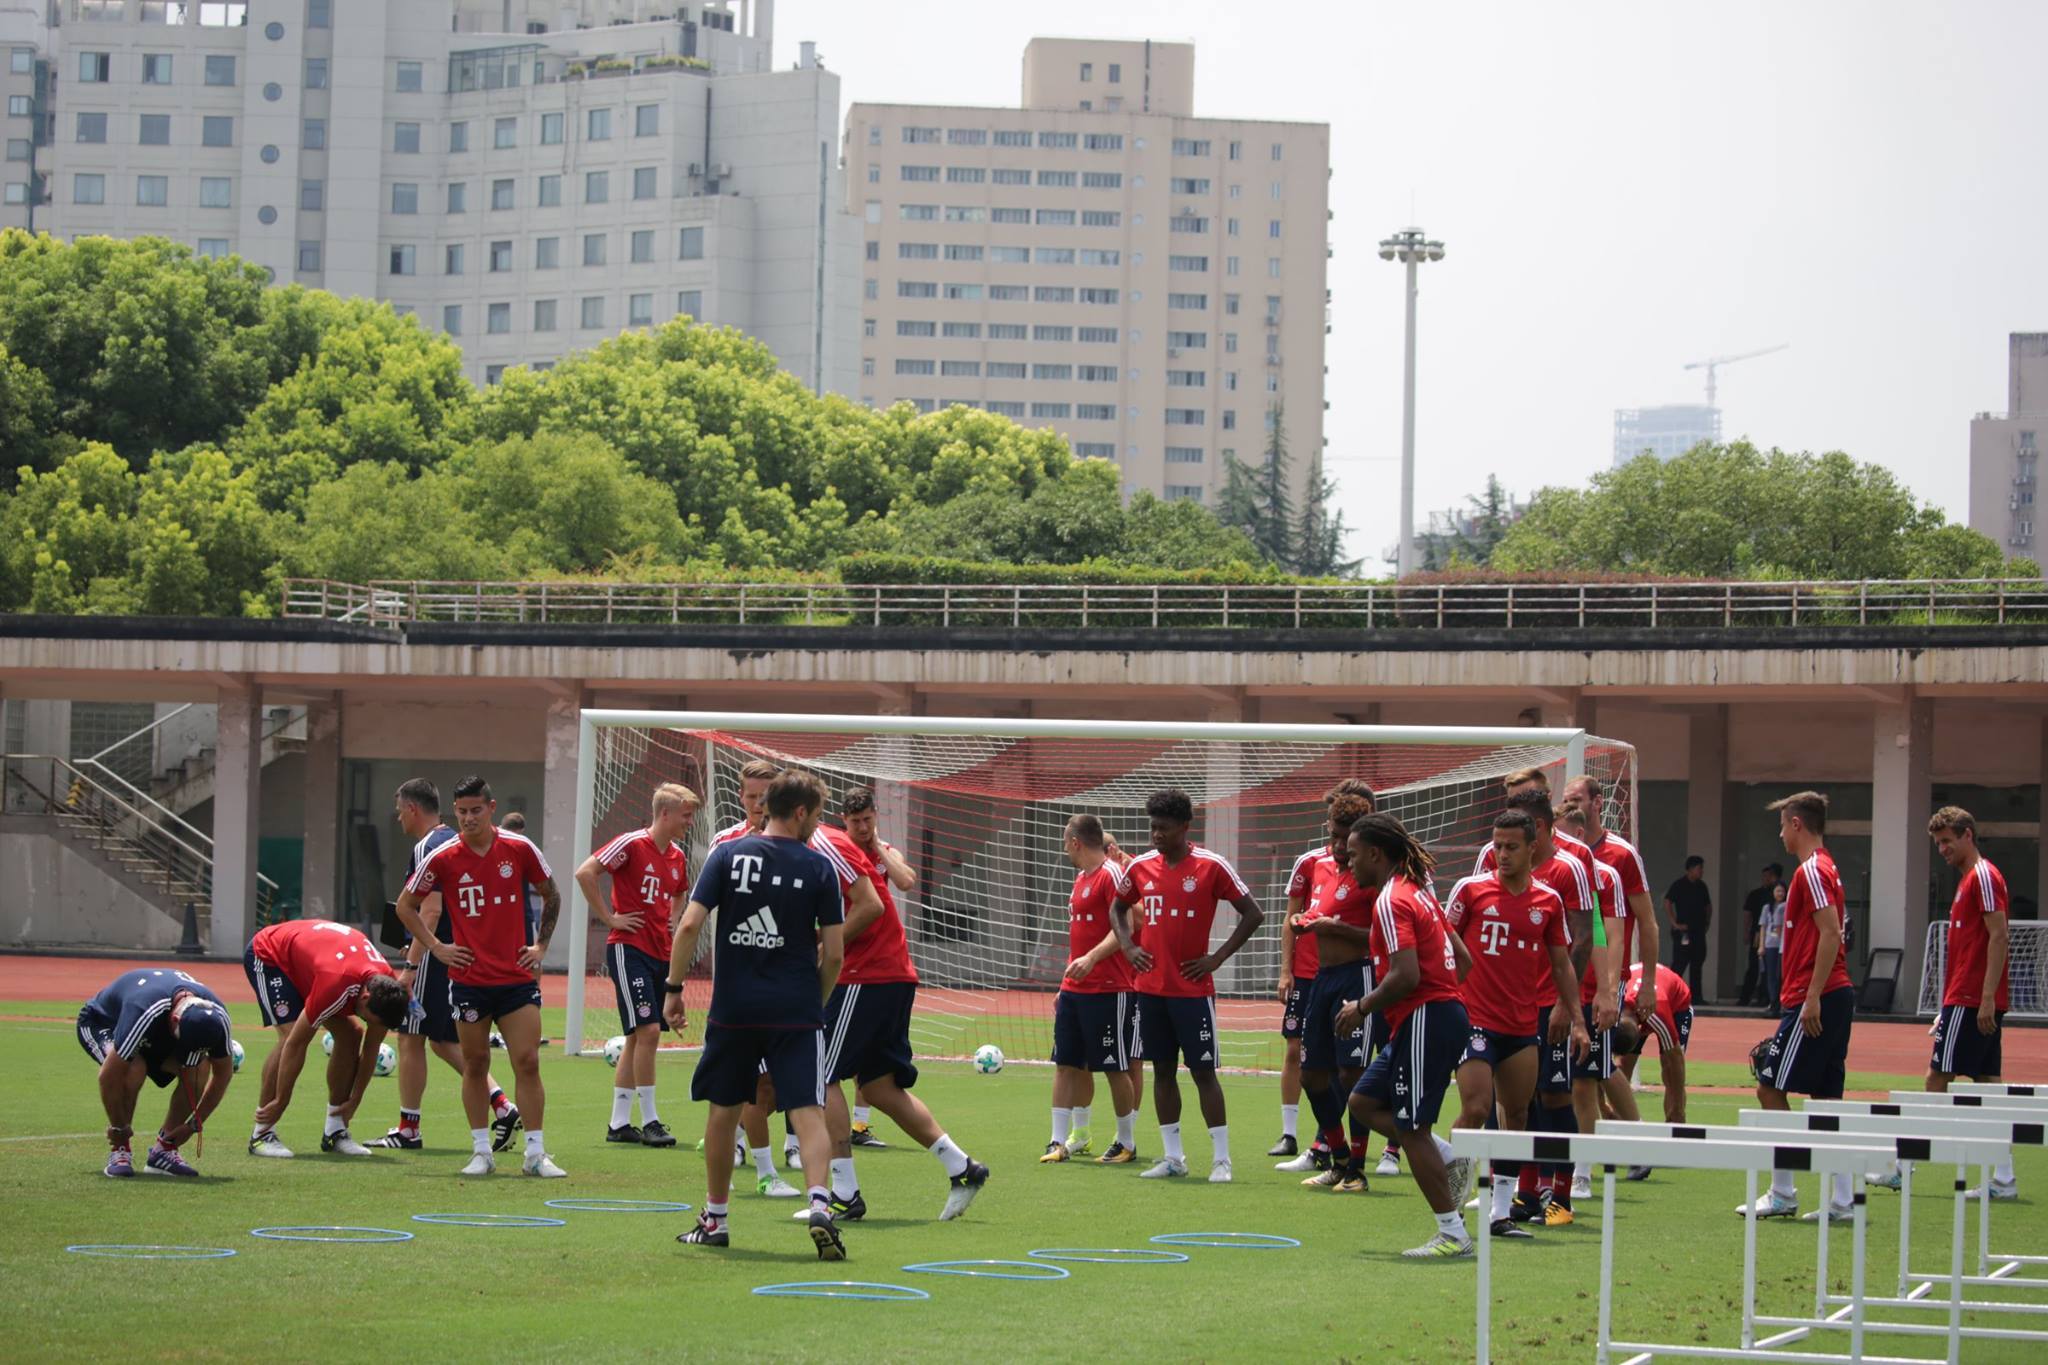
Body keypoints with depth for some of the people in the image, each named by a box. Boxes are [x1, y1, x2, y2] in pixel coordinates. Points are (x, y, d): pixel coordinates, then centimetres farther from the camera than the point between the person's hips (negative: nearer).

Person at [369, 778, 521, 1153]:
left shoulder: (426, 848, -13)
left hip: (436, 955, -9)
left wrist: (411, 965, -22)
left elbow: (431, 911, -21)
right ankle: (502, 1106, 4)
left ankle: (408, 1129, 4)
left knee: (410, 1038, 0)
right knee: (444, 1040, 15)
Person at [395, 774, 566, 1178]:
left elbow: (551, 895, 15)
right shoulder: (442, 859, -3)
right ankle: (481, 1152, 13)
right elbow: (406, 905, 9)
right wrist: (436, 947, 2)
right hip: (469, 980, 0)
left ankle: (536, 1154, 1)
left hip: (517, 976, 0)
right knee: (475, 1065, 5)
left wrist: (540, 945, 8)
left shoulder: (520, 849, -1)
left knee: (528, 1062, -4)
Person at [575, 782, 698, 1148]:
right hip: (629, 949, -8)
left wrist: (671, 920, 14)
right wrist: (609, 917, -14)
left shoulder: (679, 857, 12)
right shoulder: (632, 844, -10)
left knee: (639, 1038, 9)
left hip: (661, 952, 8)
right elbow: (585, 873, -16)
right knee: (647, 1030, -13)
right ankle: (649, 1121, -8)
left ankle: (619, 1123, 14)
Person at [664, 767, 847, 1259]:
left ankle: (715, 1219, 24)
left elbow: (690, 925, -7)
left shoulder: (727, 855, 1)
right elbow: (834, 952, -3)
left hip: (732, 1010, 2)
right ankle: (819, 1204, -25)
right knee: (807, 1112, -4)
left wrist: (674, 988, 1)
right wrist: (816, 1002, 13)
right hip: (796, 1011, -2)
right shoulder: (818, 866, -2)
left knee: (723, 1110, 15)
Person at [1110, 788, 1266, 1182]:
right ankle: (1173, 1157, 14)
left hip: (1193, 989, -5)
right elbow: (1118, 908, 23)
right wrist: (1128, 946, 7)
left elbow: (1253, 914, -6)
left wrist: (1217, 957, -9)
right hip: (1151, 987, 5)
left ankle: (1221, 1159, 1)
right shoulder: (1141, 866, 6)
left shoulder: (1211, 866, -8)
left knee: (1203, 1071, -4)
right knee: (1163, 1069, 8)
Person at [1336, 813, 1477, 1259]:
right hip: (1445, 1009, 10)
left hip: (1425, 1020, -10)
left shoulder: (1391, 901, -13)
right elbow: (1463, 960, 20)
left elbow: (1406, 975, -23)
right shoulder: (1417, 892, 17)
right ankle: (1451, 1160, 10)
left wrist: (1363, 1008, -10)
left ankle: (1452, 1235, -3)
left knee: (1411, 1127, -5)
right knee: (1364, 1102, 16)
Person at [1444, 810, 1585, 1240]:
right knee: (1476, 1110, -15)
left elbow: (1561, 964, 14)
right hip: (1474, 1021, -4)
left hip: (1522, 1026, 4)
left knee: (1517, 1116, 6)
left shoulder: (1548, 901, 7)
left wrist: (1575, 1018, 11)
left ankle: (1502, 1212, 13)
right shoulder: (1471, 889, -2)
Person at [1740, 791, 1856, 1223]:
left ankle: (1782, 1194, -2)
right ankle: (1841, 1200, 5)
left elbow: (1831, 934, -20)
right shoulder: (1823, 868, 18)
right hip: (1835, 995, 10)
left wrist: (1812, 998, -22)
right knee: (1826, 1098, 8)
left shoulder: (1811, 871, -12)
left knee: (1770, 1087, -4)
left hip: (1814, 1000, -10)